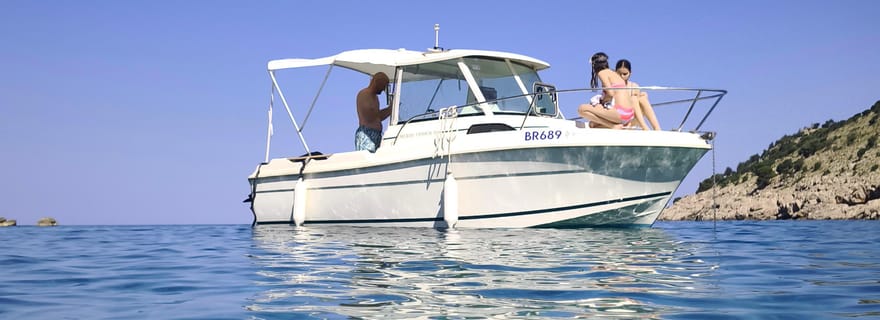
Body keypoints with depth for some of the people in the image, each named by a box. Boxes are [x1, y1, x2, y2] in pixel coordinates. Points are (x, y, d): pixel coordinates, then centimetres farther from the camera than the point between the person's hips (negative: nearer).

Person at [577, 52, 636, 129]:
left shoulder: (602, 72, -2)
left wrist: (601, 102, 4)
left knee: (582, 109, -9)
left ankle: (614, 126, -12)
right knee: (593, 124, 19)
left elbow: (610, 93, -14)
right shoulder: (615, 73, 24)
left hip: (621, 112, -9)